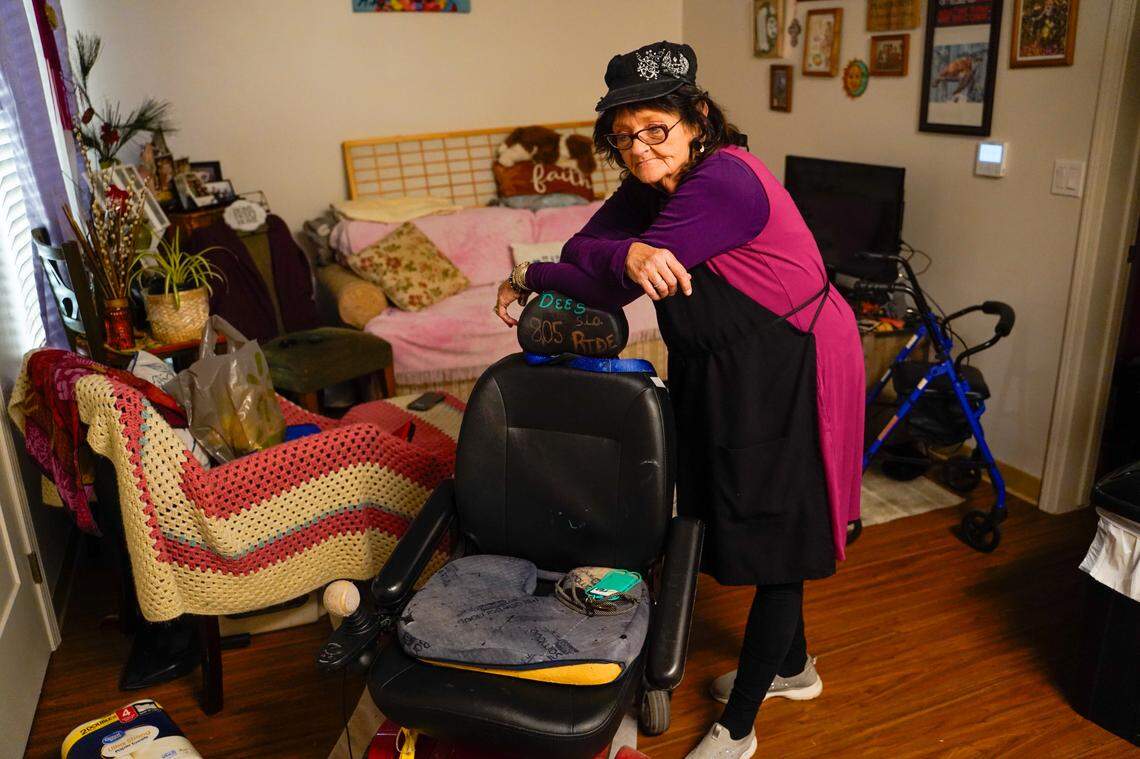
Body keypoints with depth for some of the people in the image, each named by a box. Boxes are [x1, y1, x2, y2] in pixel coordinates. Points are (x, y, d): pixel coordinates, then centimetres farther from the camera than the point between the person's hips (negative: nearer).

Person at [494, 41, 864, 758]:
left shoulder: (723, 181, -26)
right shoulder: (652, 183, 2)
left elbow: (612, 288, -26)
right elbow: (584, 247, -8)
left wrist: (528, 277, -12)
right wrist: (626, 254, -31)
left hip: (790, 372, -9)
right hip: (729, 369, 10)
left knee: (777, 539, 3)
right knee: (753, 524, 21)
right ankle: (793, 666, 44)